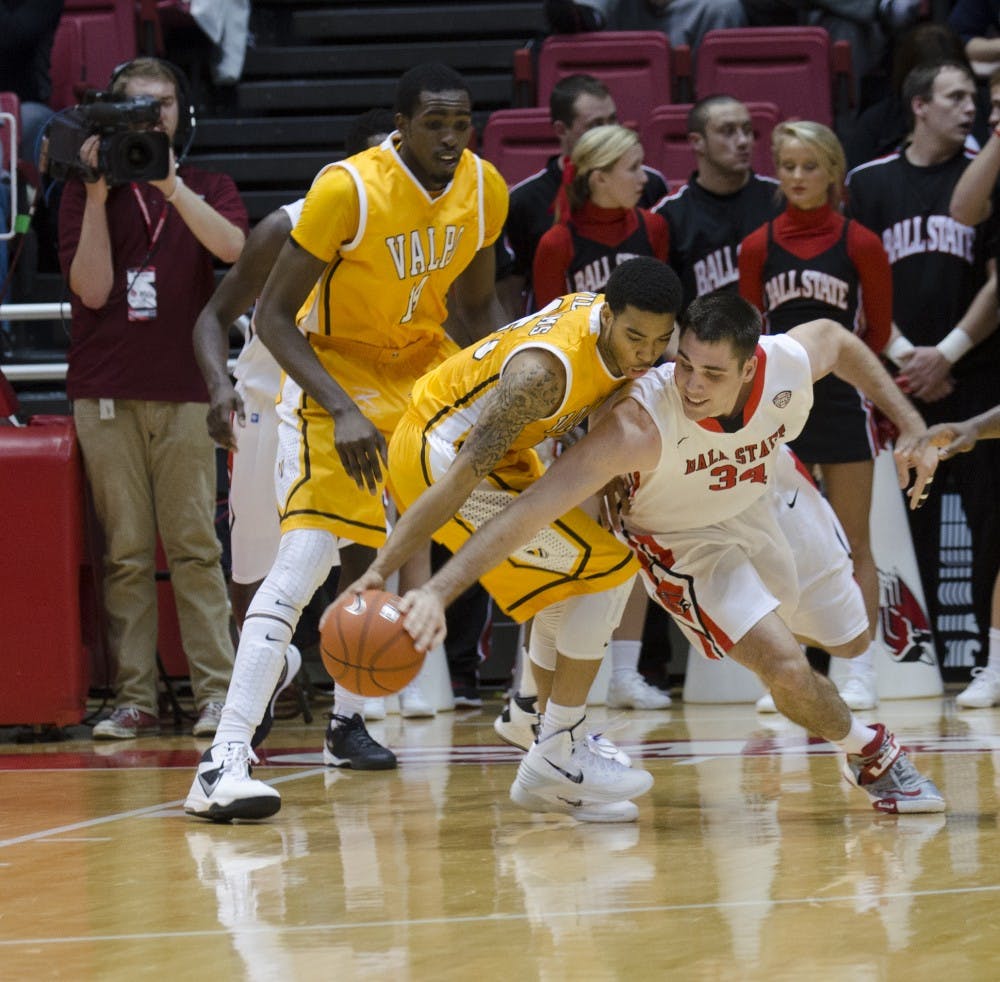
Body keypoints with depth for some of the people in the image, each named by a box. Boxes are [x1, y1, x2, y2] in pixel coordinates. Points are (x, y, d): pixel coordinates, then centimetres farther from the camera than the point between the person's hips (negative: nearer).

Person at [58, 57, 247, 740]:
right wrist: (99, 195, -6)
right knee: (126, 551, -1)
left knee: (194, 546, -5)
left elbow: (233, 247, -10)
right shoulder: (86, 193, 10)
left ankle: (217, 691, -5)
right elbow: (92, 287, -1)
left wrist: (170, 183, -16)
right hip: (106, 393, 0)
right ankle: (135, 699, 0)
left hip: (185, 390, 0)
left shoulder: (207, 189, 12)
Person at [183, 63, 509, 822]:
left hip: (425, 366, 7)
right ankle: (225, 763, -31)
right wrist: (343, 409, -30)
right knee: (308, 553, -23)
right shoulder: (348, 190, -24)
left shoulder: (485, 190, -6)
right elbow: (273, 316, -20)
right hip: (336, 374, -7)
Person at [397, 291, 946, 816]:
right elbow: (531, 510, -49)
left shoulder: (788, 362, -31)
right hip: (689, 541, -5)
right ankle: (871, 753, 13)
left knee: (849, 643, 19)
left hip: (772, 494, 5)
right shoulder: (641, 425, -44)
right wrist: (438, 591, -58)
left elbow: (837, 339, -4)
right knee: (786, 669, -19)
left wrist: (912, 427, -7)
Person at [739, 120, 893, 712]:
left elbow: (878, 329, 3)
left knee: (855, 545, 2)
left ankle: (862, 673, 6)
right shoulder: (759, 247, 2)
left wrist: (836, 368, 6)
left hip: (842, 402, -2)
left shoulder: (859, 244, -4)